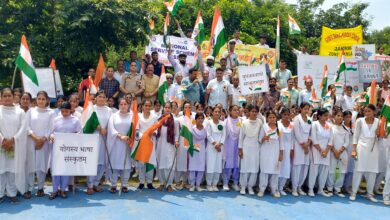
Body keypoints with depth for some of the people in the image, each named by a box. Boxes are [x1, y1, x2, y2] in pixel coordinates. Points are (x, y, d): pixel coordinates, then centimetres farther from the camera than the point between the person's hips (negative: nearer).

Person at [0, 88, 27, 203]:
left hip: (16, 145, 0)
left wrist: (12, 140, -11)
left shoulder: (20, 111, 5)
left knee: (14, 169, 2)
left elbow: (23, 128, -2)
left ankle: (12, 193, 11)